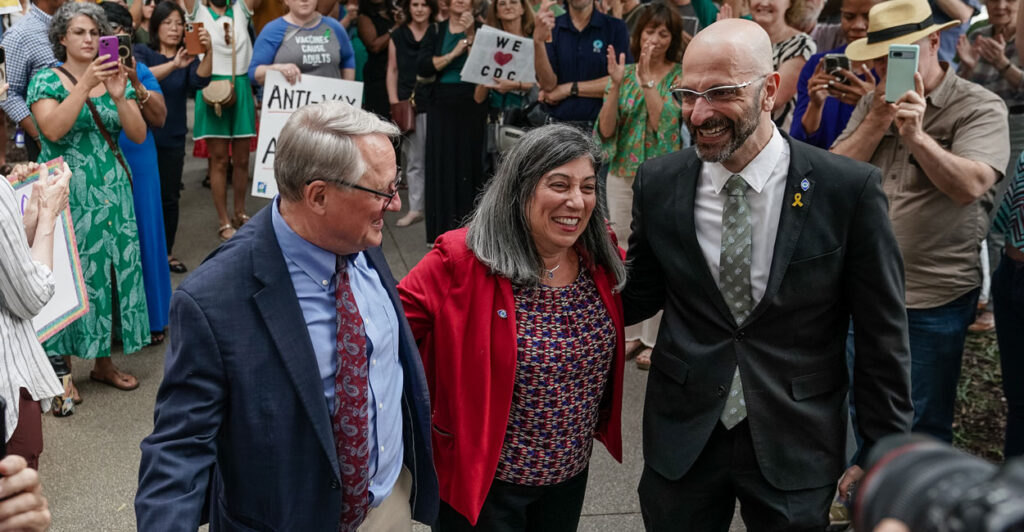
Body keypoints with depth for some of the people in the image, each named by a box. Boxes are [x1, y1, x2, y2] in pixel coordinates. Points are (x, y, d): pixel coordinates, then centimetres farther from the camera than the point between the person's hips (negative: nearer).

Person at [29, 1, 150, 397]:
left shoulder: (115, 79, 8)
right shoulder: (46, 79, -1)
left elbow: (139, 135, -1)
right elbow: (53, 129, -19)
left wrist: (119, 96, -17)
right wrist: (85, 85, -23)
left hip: (112, 193, 4)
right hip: (67, 194, -4)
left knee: (111, 268, 5)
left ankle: (103, 361, 19)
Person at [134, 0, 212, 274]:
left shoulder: (188, 56, 5)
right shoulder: (142, 51, -1)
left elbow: (200, 80, -16)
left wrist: (208, 52, -34)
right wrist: (173, 65, -38)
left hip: (173, 139, 2)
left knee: (169, 197, 8)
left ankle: (167, 252, 20)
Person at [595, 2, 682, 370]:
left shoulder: (681, 76, -3)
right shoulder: (623, 73, 5)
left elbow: (665, 122, -17)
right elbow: (606, 130, -4)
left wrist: (647, 80, -20)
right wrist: (616, 85, -15)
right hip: (622, 174, 4)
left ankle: (654, 339, 13)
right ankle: (630, 333, 24)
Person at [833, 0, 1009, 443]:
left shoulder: (980, 107, -8)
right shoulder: (873, 103, 8)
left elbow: (969, 186, -22)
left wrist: (917, 135, -33)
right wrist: (877, 121, -14)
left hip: (934, 297, -5)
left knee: (922, 428, 9)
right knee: (862, 412, 20)